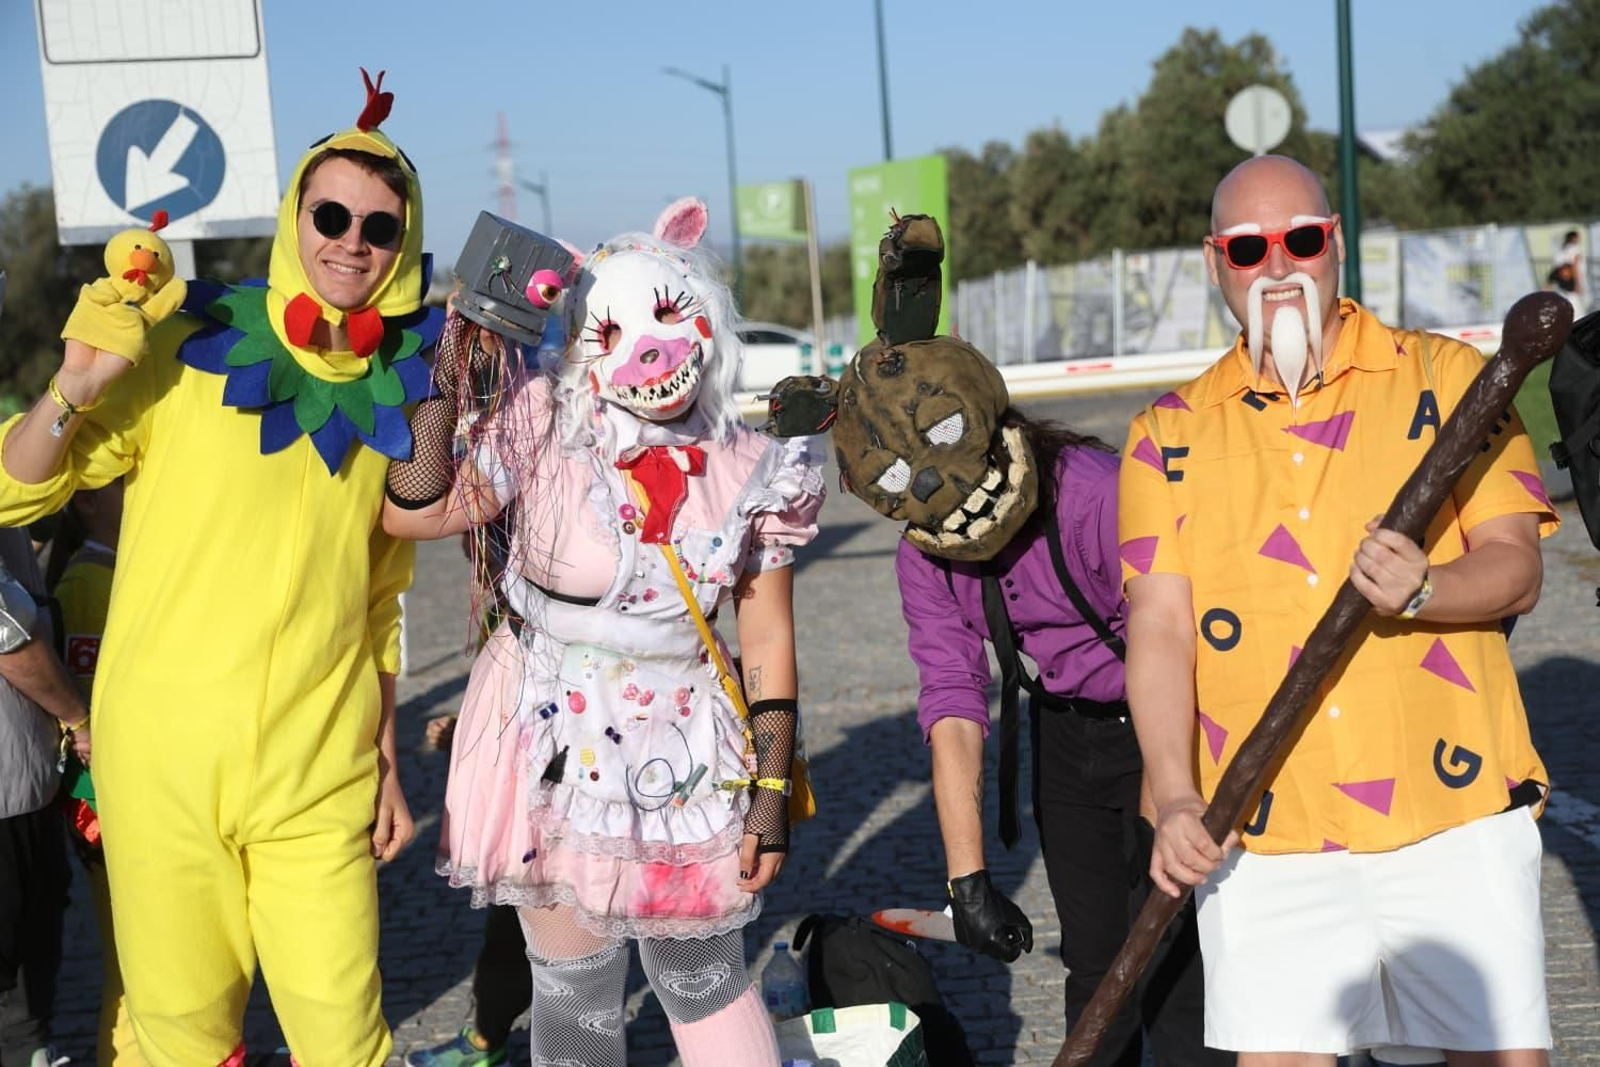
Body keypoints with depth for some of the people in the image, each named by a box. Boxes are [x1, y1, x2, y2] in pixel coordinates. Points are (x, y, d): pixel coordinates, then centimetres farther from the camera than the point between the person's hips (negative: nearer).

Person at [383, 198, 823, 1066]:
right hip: (558, 751, -1)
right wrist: (446, 388, -19)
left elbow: (768, 641, 1)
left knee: (704, 977, 13)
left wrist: (771, 792, 0)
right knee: (574, 993, 10)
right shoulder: (544, 430, -7)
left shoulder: (753, 471, -3)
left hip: (686, 757, 1)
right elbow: (412, 514, -17)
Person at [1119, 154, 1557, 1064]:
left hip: (1453, 812, 0)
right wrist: (1177, 800, -12)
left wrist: (1423, 590, -22)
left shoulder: (1447, 377, 4)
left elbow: (1518, 568, -1)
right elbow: (1160, 625, 0)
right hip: (1260, 830, 1)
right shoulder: (1172, 433, 7)